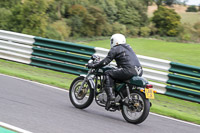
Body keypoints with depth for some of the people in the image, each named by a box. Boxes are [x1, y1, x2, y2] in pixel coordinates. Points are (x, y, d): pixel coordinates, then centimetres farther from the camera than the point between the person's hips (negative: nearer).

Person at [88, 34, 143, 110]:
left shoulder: (115, 49, 6)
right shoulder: (128, 47, 29)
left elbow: (105, 62, 2)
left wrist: (93, 65, 13)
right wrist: (118, 67, 56)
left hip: (129, 70, -8)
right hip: (139, 72, 8)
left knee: (108, 74, 3)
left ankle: (111, 97, -14)